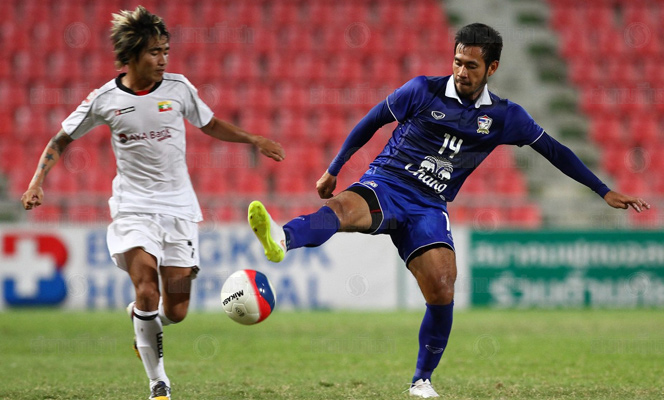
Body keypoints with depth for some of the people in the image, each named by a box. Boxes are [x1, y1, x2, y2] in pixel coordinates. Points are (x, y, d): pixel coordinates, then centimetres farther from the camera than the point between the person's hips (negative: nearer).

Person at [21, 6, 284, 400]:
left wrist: (254, 140, 8)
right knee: (147, 291, -22)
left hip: (179, 206, 2)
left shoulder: (178, 87, -1)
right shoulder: (105, 99, -4)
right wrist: (37, 182, -5)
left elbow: (211, 124, 18)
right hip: (133, 205, -2)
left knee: (175, 312, -1)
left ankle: (144, 323, 36)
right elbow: (61, 141, 7)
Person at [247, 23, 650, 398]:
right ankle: (282, 240, -69)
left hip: (429, 208, 2)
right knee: (345, 206, -37)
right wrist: (333, 170, 12)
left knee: (442, 291, -16)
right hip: (384, 184, -2)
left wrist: (605, 191, 15)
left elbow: (553, 150, 14)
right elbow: (371, 123, 10)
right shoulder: (423, 91, -1)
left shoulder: (504, 117, 5)